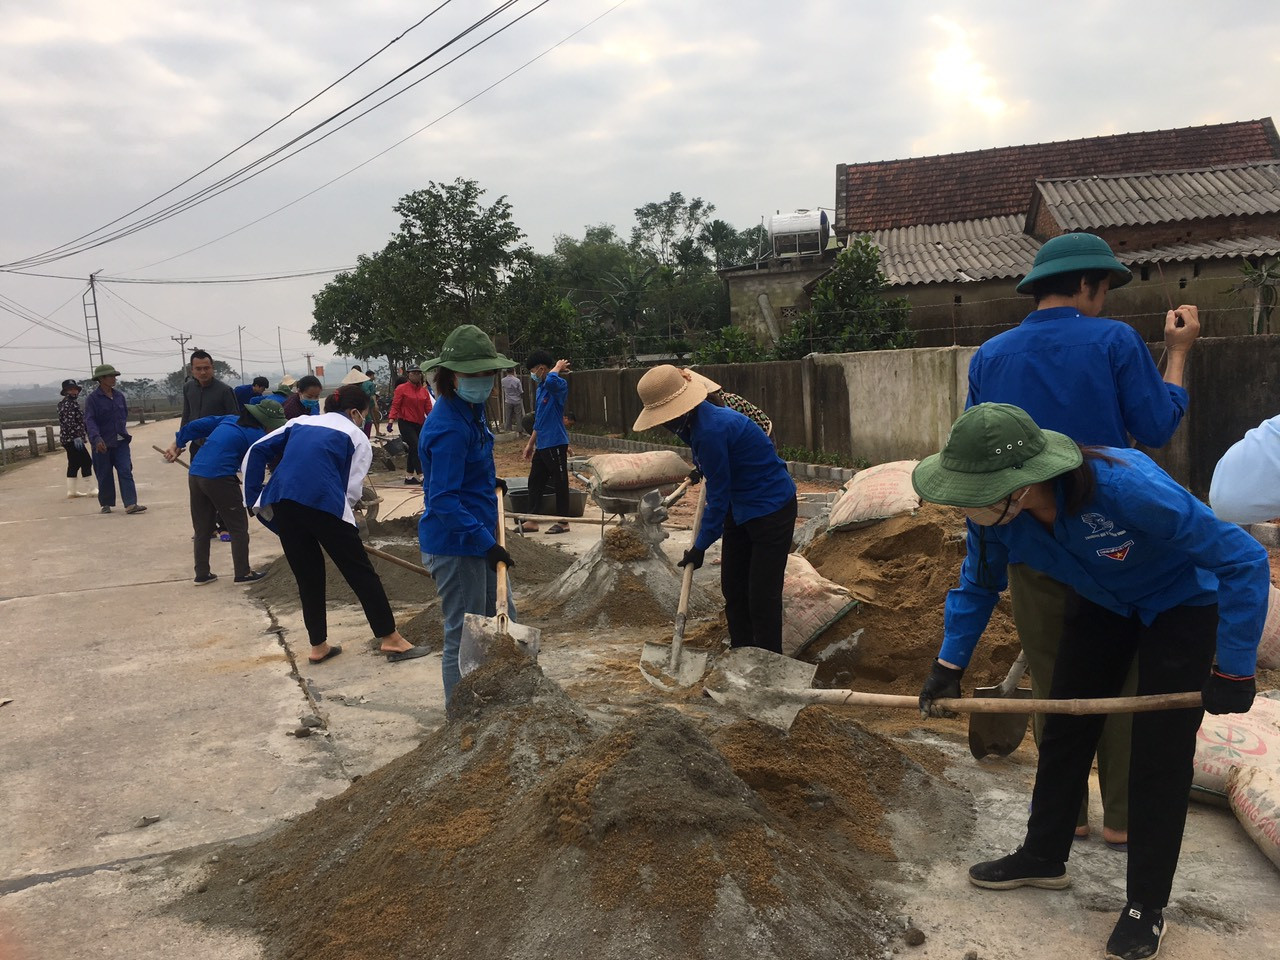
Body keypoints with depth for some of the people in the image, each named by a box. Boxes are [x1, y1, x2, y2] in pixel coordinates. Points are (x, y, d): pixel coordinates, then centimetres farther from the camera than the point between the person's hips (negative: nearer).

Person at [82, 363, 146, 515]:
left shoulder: (119, 396, 8)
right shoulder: (92, 399, -7)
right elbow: (90, 421, -16)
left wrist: (123, 432, 14)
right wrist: (96, 438, -30)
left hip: (120, 442, 3)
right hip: (102, 444, -3)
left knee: (126, 472, -7)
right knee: (104, 476, 6)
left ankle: (130, 504, -12)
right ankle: (106, 504, 20)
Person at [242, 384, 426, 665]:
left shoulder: (300, 422, 26)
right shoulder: (356, 436, 13)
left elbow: (257, 451, 17)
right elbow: (352, 489, 3)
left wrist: (253, 498, 16)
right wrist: (341, 512, 19)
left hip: (281, 502, 5)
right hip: (323, 503, -5)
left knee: (308, 576, 18)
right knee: (360, 571, 5)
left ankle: (318, 646, 25)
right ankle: (390, 639, 9)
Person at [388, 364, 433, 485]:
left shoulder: (424, 391, 10)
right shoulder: (401, 389, -4)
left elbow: (428, 408, 7)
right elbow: (395, 406, -7)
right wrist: (391, 421, -18)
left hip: (420, 424, 5)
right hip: (406, 424, -5)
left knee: (412, 451, 12)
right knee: (416, 448, -13)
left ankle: (409, 477, 21)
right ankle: (421, 476, -11)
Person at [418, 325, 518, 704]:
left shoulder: (470, 411, 8)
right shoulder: (449, 429, -23)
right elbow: (443, 500, -27)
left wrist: (489, 481, 20)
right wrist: (485, 542, -29)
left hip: (476, 539, 10)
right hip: (455, 546, -10)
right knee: (464, 638, 2)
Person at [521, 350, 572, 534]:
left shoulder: (559, 385, -12)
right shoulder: (540, 389, 15)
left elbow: (551, 381, -40)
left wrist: (558, 367, -19)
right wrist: (530, 444, 22)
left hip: (555, 444, -9)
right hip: (541, 445, 9)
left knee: (560, 483, 1)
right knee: (535, 482, 11)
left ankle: (563, 522, 11)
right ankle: (532, 521, 18)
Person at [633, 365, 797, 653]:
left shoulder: (710, 431, -30)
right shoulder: (698, 421, -2)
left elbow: (718, 495, -22)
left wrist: (700, 547, -13)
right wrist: (702, 467, 31)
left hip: (771, 510, -10)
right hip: (741, 508, 10)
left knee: (762, 597, -4)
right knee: (733, 588, 14)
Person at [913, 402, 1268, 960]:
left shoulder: (1126, 488, -43)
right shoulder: (992, 513, -26)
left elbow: (1244, 560, -32)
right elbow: (979, 586, -5)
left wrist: (1234, 669, -27)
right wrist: (949, 666, -9)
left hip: (1182, 604, -5)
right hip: (1100, 602, 5)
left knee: (1159, 756, -2)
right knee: (1063, 729, 9)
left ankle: (1146, 906, 16)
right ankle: (1043, 857, 29)